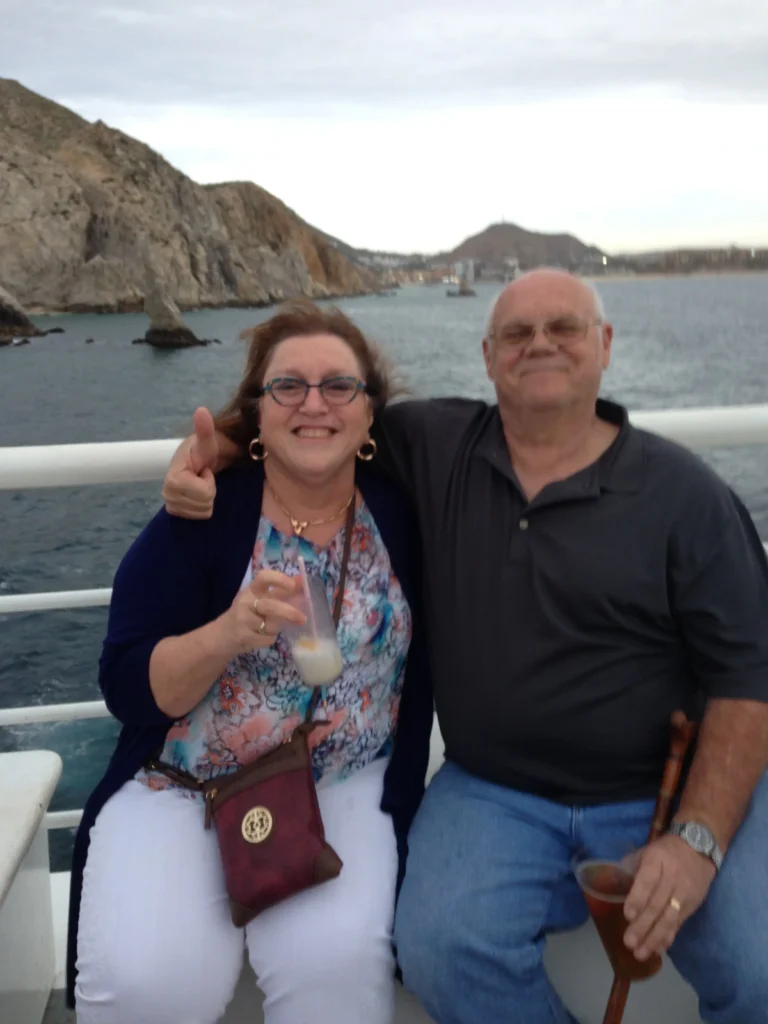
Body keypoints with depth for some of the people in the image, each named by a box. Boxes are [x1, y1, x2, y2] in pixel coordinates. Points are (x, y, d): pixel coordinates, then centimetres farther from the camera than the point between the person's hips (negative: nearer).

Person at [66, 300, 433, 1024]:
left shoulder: (400, 511, -3)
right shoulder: (202, 516, -10)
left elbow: (420, 669, 9)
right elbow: (127, 689, -12)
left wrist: (399, 804, 3)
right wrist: (229, 633, -28)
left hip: (343, 788, 1)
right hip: (178, 789, 0)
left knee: (333, 959, -23)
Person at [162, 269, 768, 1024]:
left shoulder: (683, 491, -3)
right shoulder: (435, 446, 3)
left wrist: (698, 836, -16)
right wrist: (208, 447, -6)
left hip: (678, 791, 0)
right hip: (494, 793, 1)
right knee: (444, 949, -25)